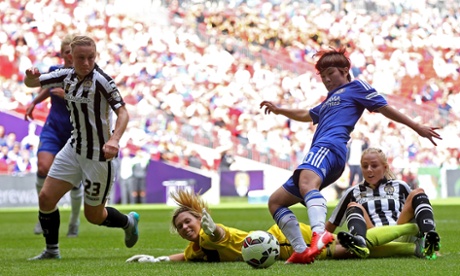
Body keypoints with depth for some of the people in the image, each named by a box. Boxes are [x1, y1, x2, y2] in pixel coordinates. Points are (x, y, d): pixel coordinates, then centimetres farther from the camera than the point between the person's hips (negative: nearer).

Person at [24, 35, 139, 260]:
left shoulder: (101, 80, -20)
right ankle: (52, 250, 15)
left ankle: (129, 222, 37)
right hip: (74, 148, 6)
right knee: (46, 198, -2)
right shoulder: (67, 76, 0)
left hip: (99, 155, -6)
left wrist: (114, 139, -42)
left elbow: (123, 113, -24)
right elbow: (31, 83, 9)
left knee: (93, 215, 6)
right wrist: (31, 76, -17)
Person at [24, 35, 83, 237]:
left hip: (76, 133, -2)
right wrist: (34, 102, 17)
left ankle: (74, 221, 26)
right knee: (43, 168, -22)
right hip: (53, 130, 2)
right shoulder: (54, 71, 2)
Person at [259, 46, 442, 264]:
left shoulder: (355, 87, 14)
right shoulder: (329, 101, 38)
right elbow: (306, 115, 54)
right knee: (275, 202, 9)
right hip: (319, 152, 10)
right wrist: (278, 110, 47)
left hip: (329, 147, -10)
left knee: (306, 183, -41)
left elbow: (384, 108, 10)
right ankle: (302, 252, -2)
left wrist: (417, 127, 5)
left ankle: (319, 234, -66)